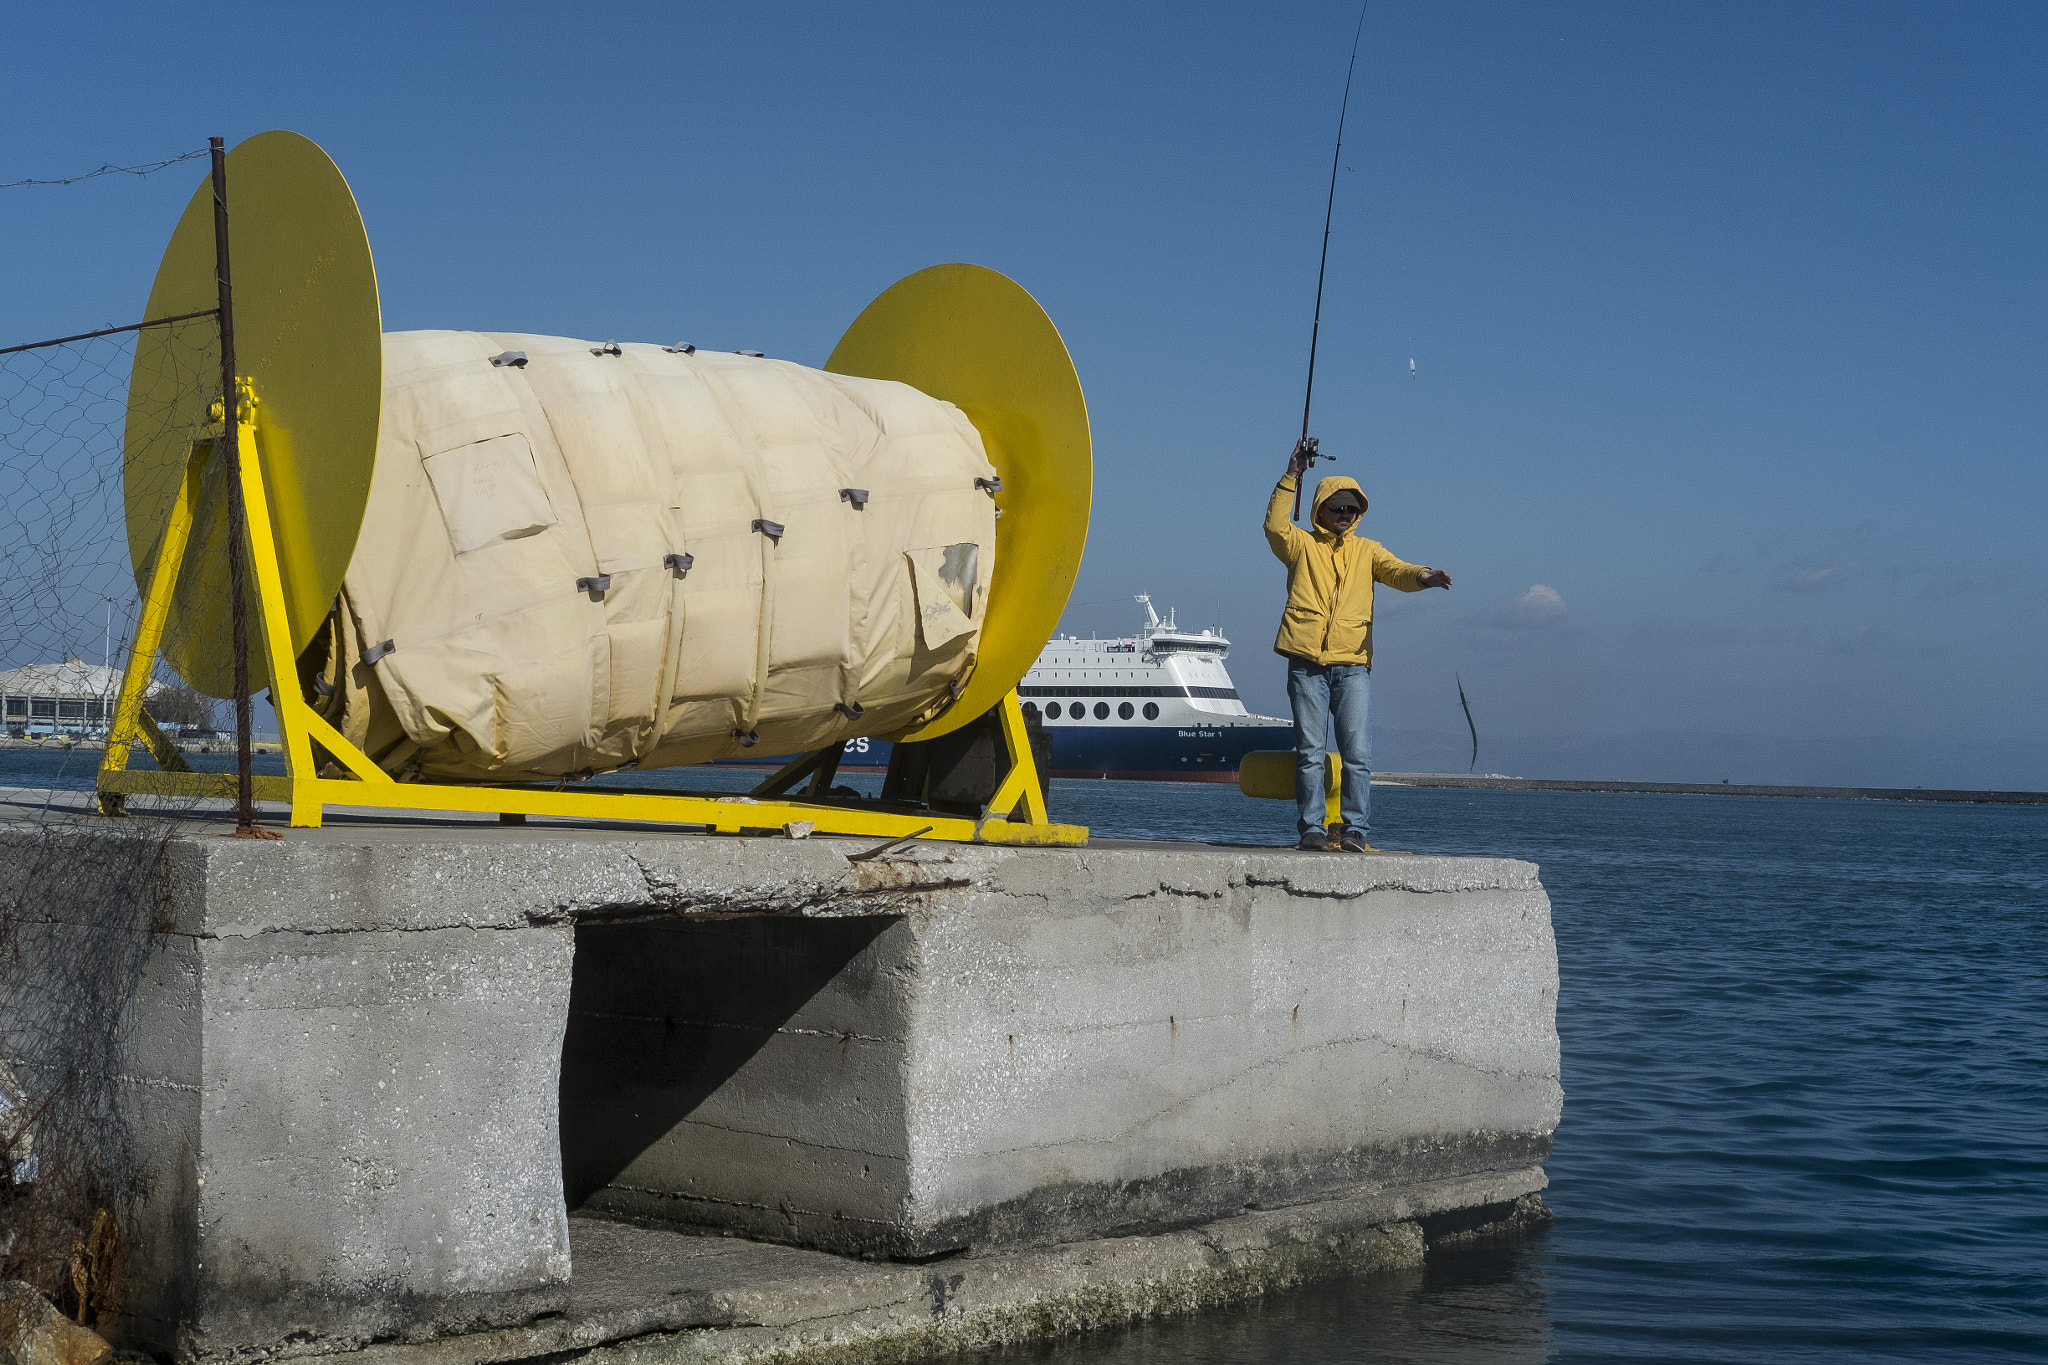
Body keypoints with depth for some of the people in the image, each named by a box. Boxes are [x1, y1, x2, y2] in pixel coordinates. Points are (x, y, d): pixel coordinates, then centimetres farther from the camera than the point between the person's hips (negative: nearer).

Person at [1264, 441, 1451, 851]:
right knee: (1310, 751, 0)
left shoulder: (1367, 550, 17)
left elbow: (1397, 571, 1)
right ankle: (1312, 828, 4)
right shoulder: (1301, 544, 11)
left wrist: (1423, 576, -22)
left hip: (1353, 666, 1)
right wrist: (1292, 478, -16)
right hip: (1306, 663, -1)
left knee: (1357, 752, -5)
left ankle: (1354, 829, -2)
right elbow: (1275, 525, -9)